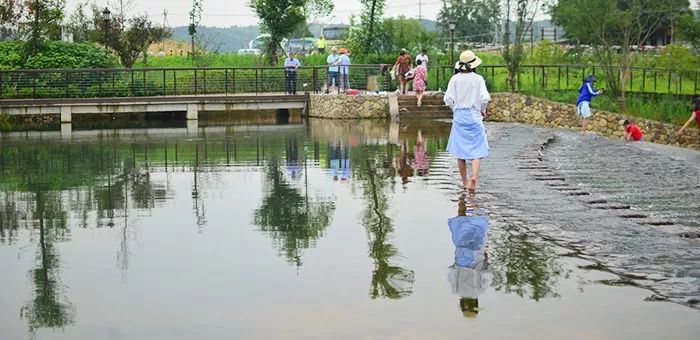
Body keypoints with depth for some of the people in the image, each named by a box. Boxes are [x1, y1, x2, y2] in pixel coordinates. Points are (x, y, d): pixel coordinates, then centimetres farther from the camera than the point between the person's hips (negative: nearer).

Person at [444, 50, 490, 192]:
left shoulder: (455, 79, -3)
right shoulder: (478, 79, -7)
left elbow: (448, 98, -7)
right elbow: (485, 98, -13)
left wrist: (454, 109, 11)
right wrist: (483, 110, 5)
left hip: (459, 116, 2)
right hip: (474, 116, -2)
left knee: (460, 150, 11)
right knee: (476, 150, 2)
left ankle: (464, 182, 17)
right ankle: (474, 176, -21)